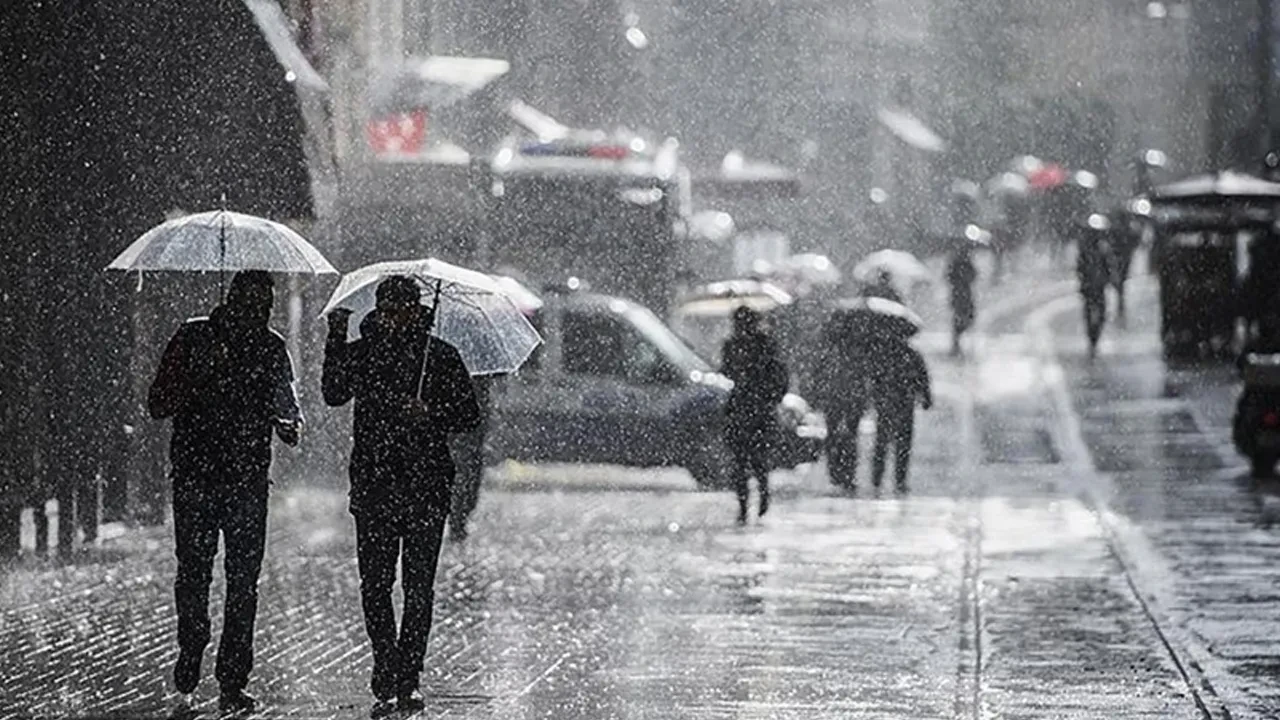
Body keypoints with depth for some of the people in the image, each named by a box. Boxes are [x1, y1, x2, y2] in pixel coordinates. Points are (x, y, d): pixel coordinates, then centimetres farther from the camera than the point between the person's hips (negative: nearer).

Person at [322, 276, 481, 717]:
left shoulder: (440, 357, 4)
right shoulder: (361, 353, 9)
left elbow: (469, 417, 4)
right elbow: (333, 394, -2)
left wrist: (431, 415, -14)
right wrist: (336, 341, -9)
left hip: (426, 486, -1)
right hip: (373, 484, 1)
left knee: (418, 587, 1)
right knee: (374, 585, -3)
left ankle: (406, 681, 7)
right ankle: (388, 680, 3)